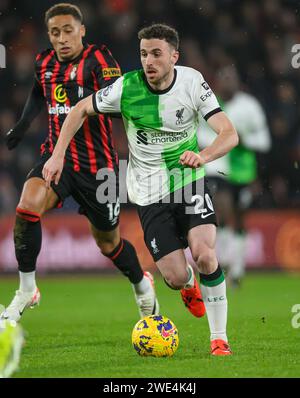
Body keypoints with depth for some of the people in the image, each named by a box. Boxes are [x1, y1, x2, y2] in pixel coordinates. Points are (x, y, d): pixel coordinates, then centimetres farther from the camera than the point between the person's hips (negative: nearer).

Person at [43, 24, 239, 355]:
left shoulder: (192, 82, -13)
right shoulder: (127, 87, -13)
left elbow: (229, 134, -18)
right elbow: (81, 110, 3)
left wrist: (203, 156, -38)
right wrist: (58, 155, -5)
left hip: (189, 179, 0)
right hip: (150, 193, 0)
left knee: (204, 255, -23)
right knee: (177, 278, -8)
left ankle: (219, 338, -5)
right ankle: (190, 282, 33)